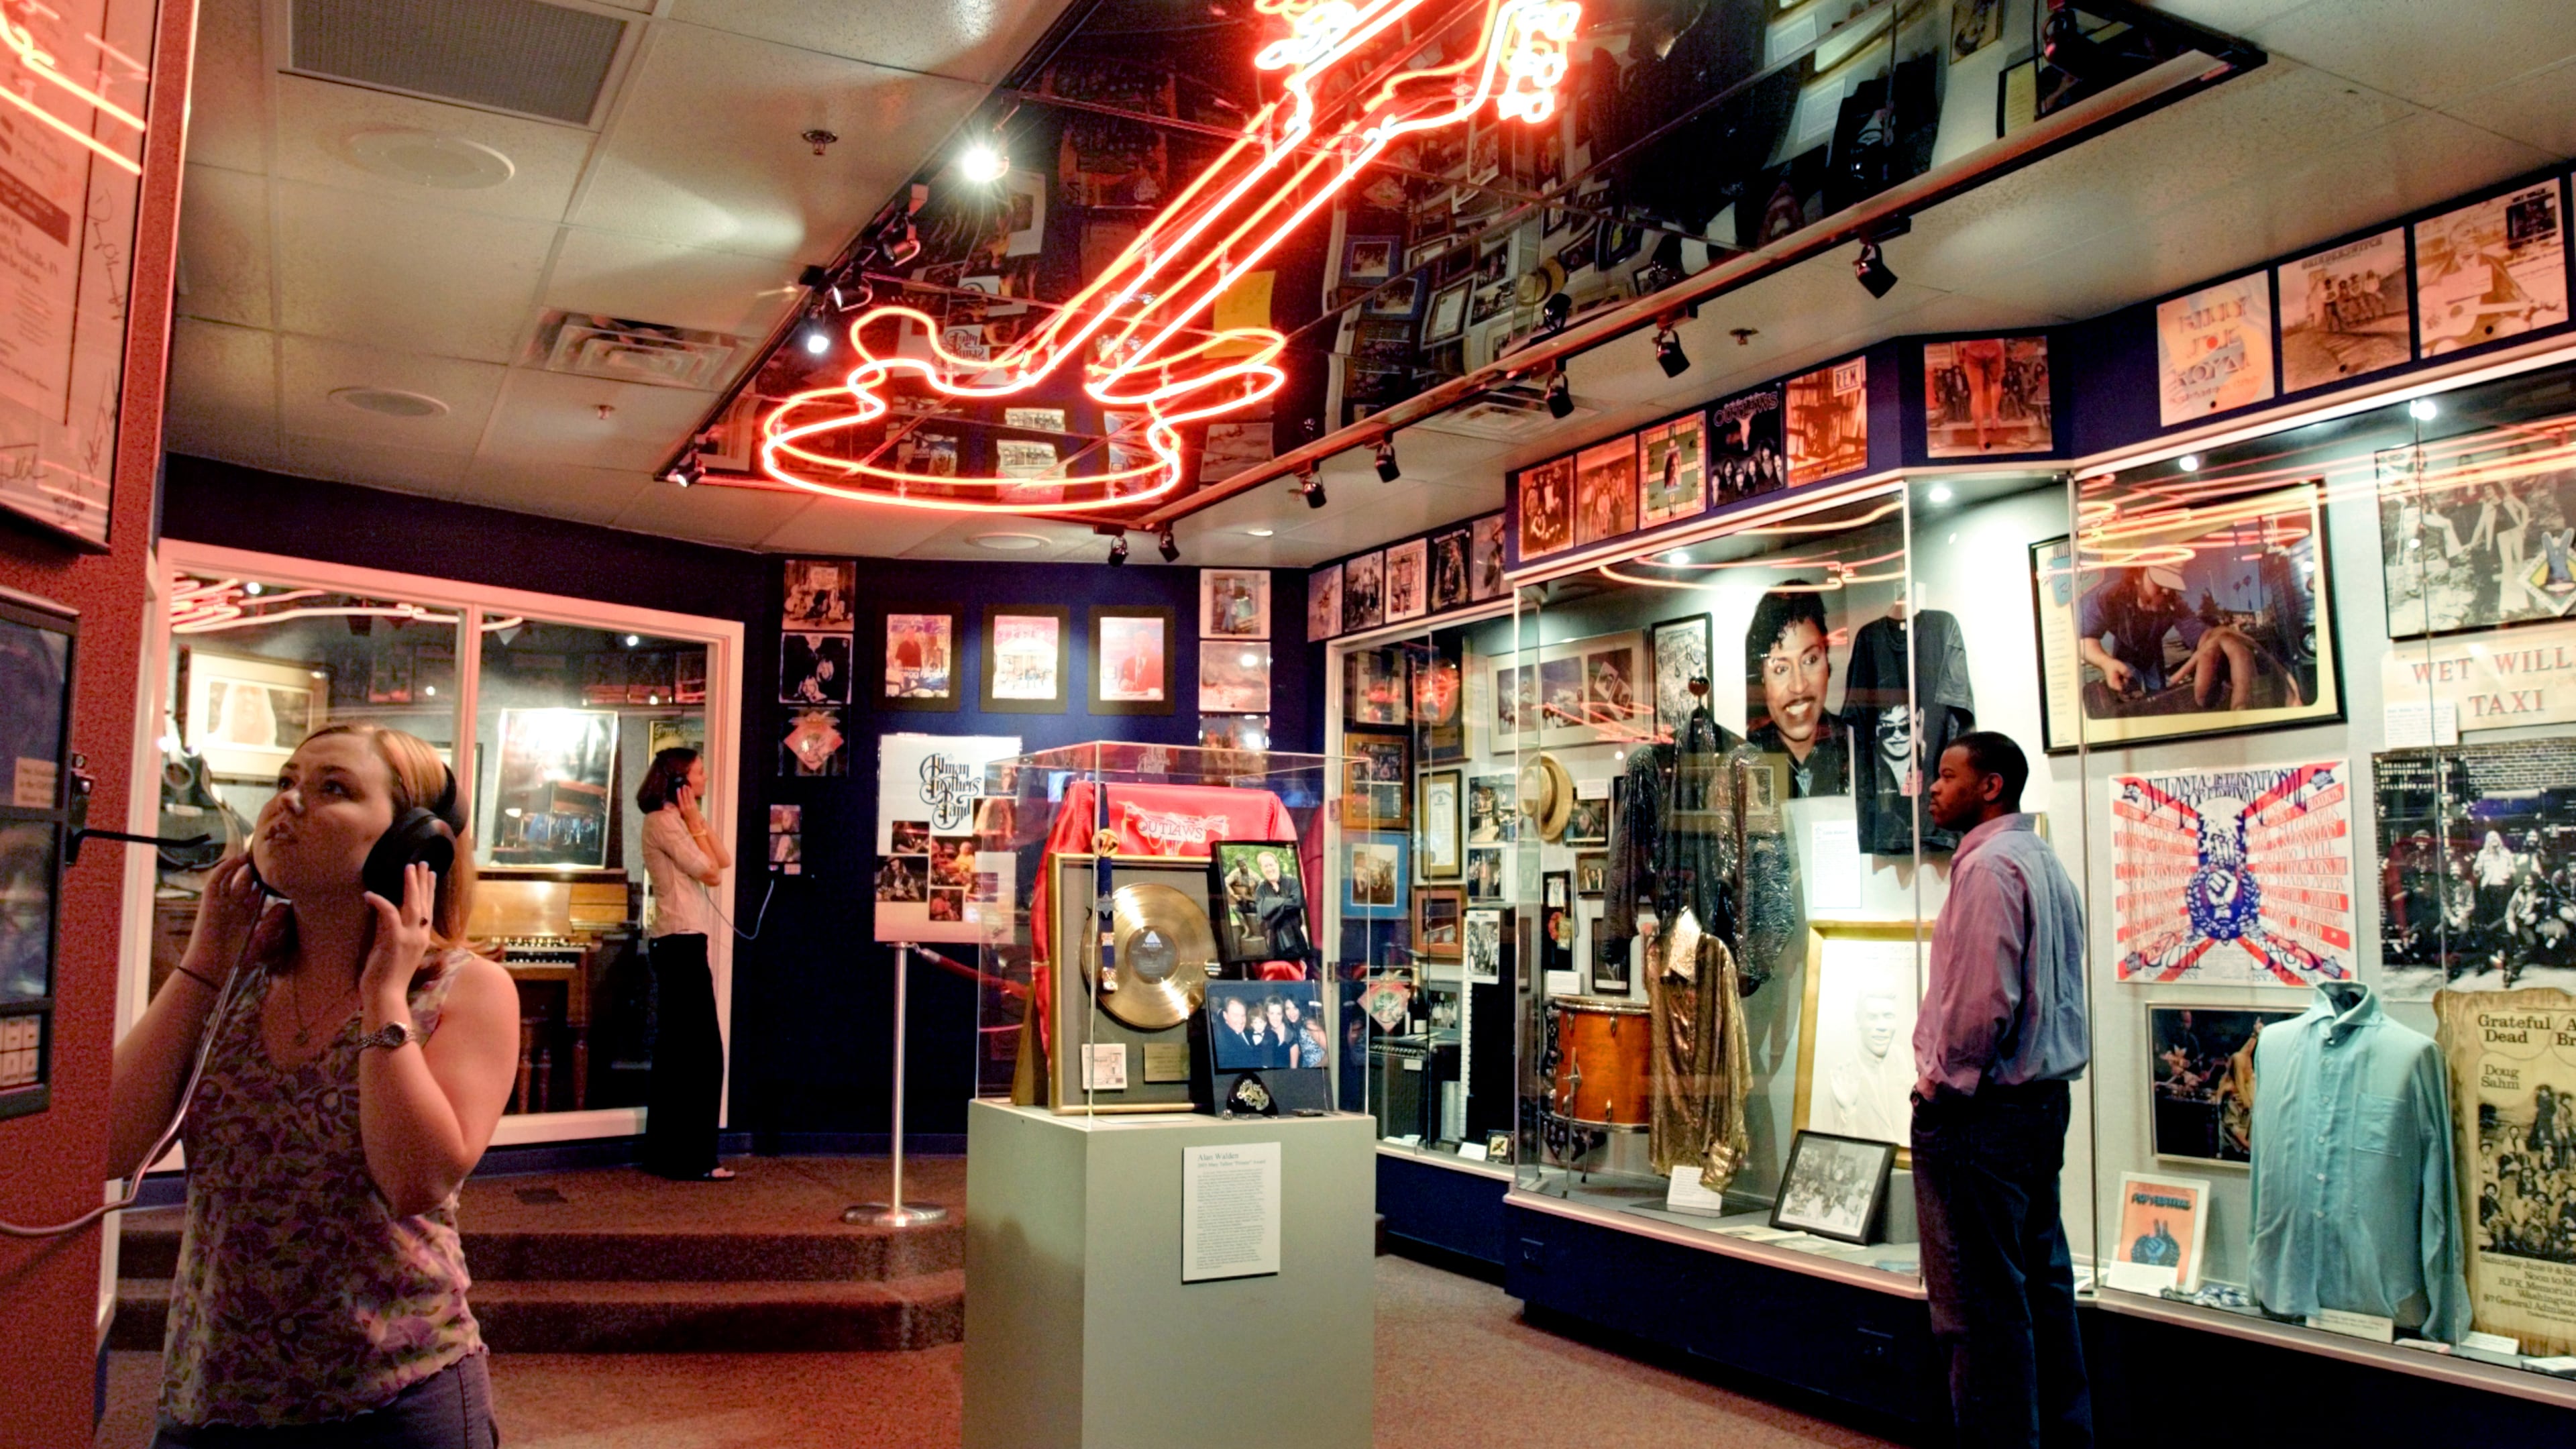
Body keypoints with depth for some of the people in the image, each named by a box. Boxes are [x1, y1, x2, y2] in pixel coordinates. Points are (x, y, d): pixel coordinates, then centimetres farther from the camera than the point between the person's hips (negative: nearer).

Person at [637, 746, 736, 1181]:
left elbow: (724, 862, 12)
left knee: (677, 1050, 14)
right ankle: (691, 1159, -4)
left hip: (681, 943, 11)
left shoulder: (677, 821, 20)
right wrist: (694, 820, -7)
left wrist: (697, 819, 8)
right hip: (680, 941, -11)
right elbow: (708, 872, -13)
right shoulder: (662, 821, -10)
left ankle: (666, 1154, 21)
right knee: (700, 1051, -8)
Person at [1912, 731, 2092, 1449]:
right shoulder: (2045, 861, 15)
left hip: (1981, 1111, -11)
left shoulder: (1989, 864, -16)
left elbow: (1983, 997, -24)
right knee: (2043, 1281, 17)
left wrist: (1941, 1085, -12)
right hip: (2043, 1098, 11)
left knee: (1980, 1302, -4)